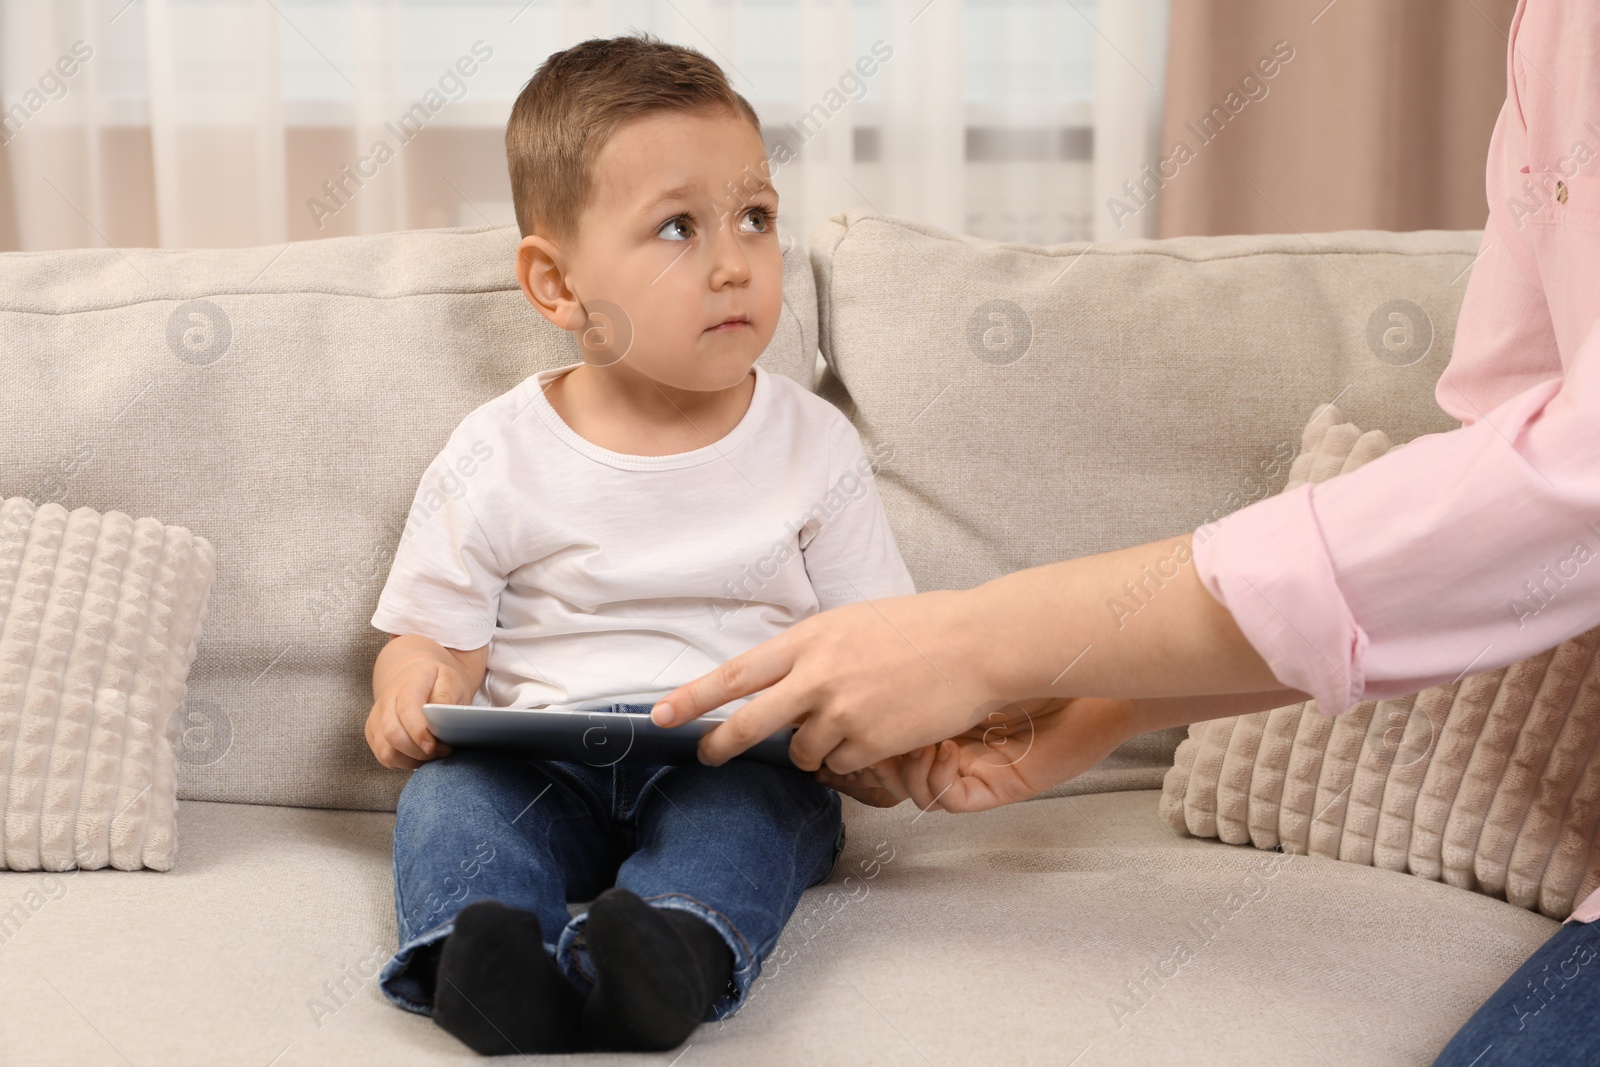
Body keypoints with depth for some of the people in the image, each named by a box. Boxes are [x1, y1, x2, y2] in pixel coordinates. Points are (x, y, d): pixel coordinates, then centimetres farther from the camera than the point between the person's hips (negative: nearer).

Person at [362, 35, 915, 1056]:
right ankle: (478, 955, -50)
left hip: (737, 761, -1)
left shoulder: (816, 446, 5)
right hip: (537, 764, 1)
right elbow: (433, 636, 9)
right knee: (447, 792, -26)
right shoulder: (494, 459, 4)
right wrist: (416, 695, -17)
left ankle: (674, 947, -57)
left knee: (756, 801, -31)